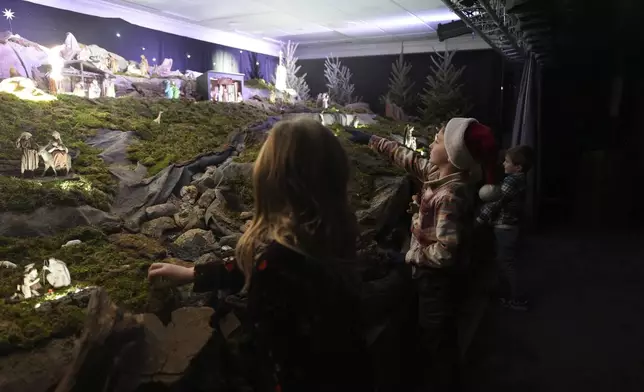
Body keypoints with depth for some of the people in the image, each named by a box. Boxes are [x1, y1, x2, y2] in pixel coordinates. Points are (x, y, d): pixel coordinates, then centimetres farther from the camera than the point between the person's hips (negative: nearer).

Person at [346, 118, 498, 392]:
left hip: (436, 276, -9)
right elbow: (409, 160, 11)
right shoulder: (440, 173, -4)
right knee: (431, 334, 27)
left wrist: (410, 256, -17)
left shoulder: (450, 196, -31)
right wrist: (371, 140, 16)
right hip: (430, 273, 9)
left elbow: (446, 252, -32)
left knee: (436, 338, 11)